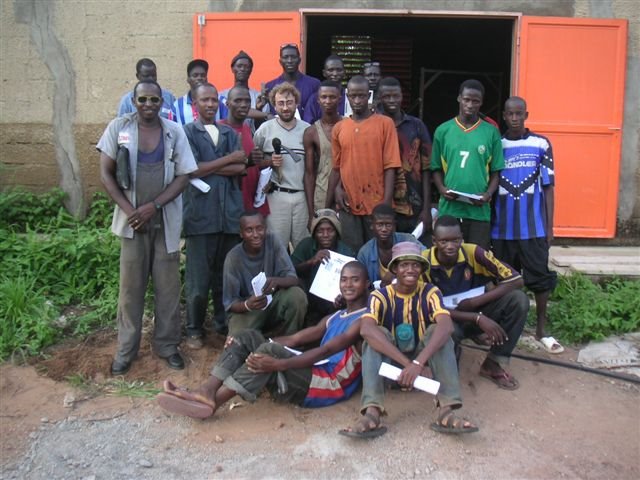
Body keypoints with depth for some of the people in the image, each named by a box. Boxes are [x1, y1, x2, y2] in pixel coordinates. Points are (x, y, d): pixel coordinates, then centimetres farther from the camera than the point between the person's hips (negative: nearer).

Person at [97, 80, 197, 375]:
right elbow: (106, 173, -1)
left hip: (166, 220, 1)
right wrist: (129, 209, -11)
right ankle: (126, 349, 20)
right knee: (130, 286, 6)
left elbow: (183, 176, -3)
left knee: (168, 285, 7)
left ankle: (167, 344, 22)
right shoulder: (118, 127, -2)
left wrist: (153, 206, -14)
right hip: (132, 218, -1)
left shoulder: (174, 132, 0)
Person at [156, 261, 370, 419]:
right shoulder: (333, 318, 26)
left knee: (270, 351, -30)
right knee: (249, 337, -5)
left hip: (328, 386, -8)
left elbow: (326, 351, -17)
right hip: (308, 379, 8)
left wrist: (279, 364, -29)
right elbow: (294, 339, 16)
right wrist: (252, 345, 5)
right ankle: (207, 390, -24)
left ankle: (213, 402, -34)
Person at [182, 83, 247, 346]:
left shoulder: (230, 133, 16)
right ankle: (194, 329, 17)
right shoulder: (187, 132, 4)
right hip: (200, 213, -3)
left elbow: (241, 168, 2)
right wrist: (228, 159, -3)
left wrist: (207, 167, -7)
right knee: (198, 277, 1)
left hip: (230, 213, 4)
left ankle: (223, 323, 24)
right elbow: (192, 169, -10)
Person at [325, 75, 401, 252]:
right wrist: (328, 205, 8)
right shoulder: (339, 128, 9)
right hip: (348, 205, 2)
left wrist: (386, 203, -12)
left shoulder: (385, 123, -1)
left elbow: (390, 166, -5)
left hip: (376, 204, -2)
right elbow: (336, 167, 13)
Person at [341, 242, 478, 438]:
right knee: (376, 334, -29)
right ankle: (372, 412, -43)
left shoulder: (430, 293, -11)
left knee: (437, 330, -27)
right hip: (391, 359, 0)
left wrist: (418, 363, -47)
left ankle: (447, 411, -37)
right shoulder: (380, 295, -14)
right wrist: (406, 363, -45)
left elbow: (446, 326, -32)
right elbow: (366, 329, -35)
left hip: (422, 355, 1)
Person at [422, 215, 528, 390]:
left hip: (476, 314, 3)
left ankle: (493, 364, -7)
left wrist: (474, 302, -24)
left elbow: (516, 280, -16)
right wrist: (478, 318, -31)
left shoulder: (473, 253, -16)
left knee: (518, 299, -22)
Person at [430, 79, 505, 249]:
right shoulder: (443, 131, 6)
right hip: (449, 208, 1)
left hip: (479, 210, 0)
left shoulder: (491, 132, 5)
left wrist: (488, 194, -11)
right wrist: (441, 189, -8)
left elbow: (496, 171, 6)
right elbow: (436, 168, 9)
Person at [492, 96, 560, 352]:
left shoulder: (541, 144, 1)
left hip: (533, 226, -1)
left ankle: (541, 329, 19)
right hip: (502, 227, 1)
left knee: (540, 277, 4)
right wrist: (487, 223, 4)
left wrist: (550, 226, 0)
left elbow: (548, 187, 2)